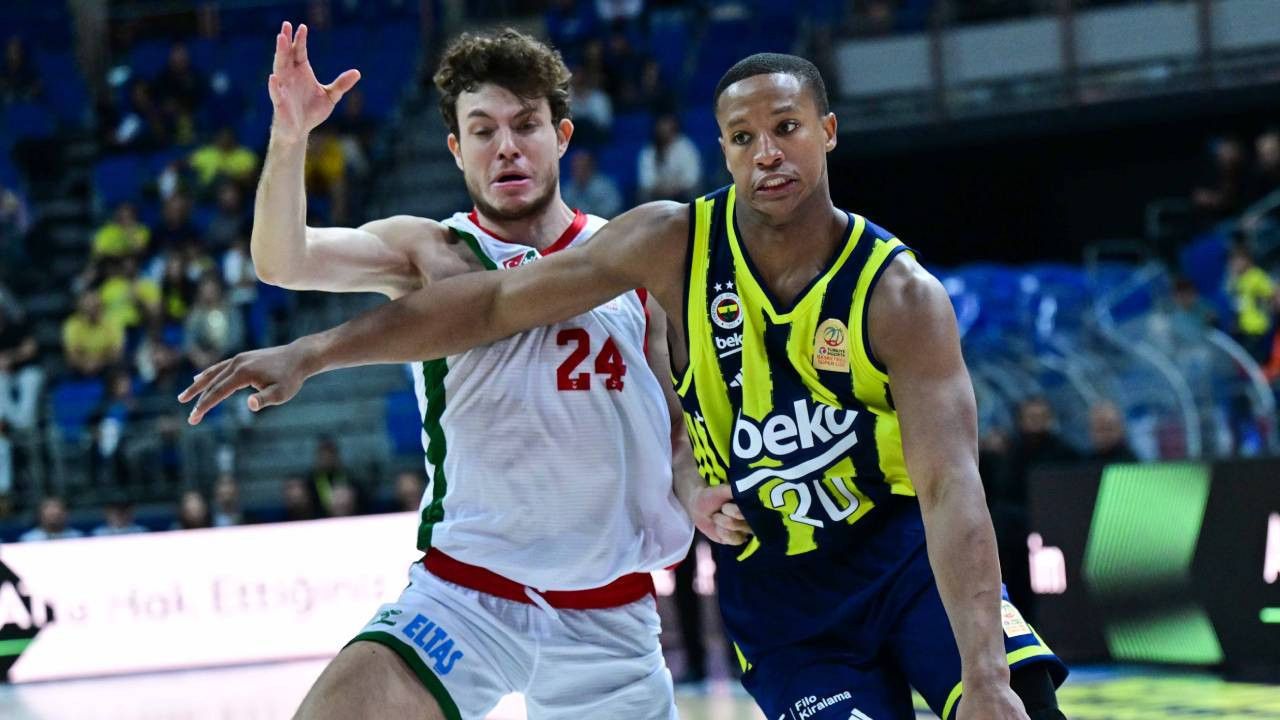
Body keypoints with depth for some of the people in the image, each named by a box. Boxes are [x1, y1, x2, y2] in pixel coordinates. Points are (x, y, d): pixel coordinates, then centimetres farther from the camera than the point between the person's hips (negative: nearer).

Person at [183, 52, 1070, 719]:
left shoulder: (902, 295, -18)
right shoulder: (675, 243, -10)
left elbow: (951, 485, -26)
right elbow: (491, 302, -4)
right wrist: (311, 354, -7)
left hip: (912, 554, -1)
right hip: (781, 596, 1)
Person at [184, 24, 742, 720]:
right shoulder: (429, 255, -1)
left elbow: (680, 423, 11)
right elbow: (283, 262, -17)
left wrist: (698, 493, -10)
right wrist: (289, 137, -33)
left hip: (610, 614, 3)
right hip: (466, 592, -3)